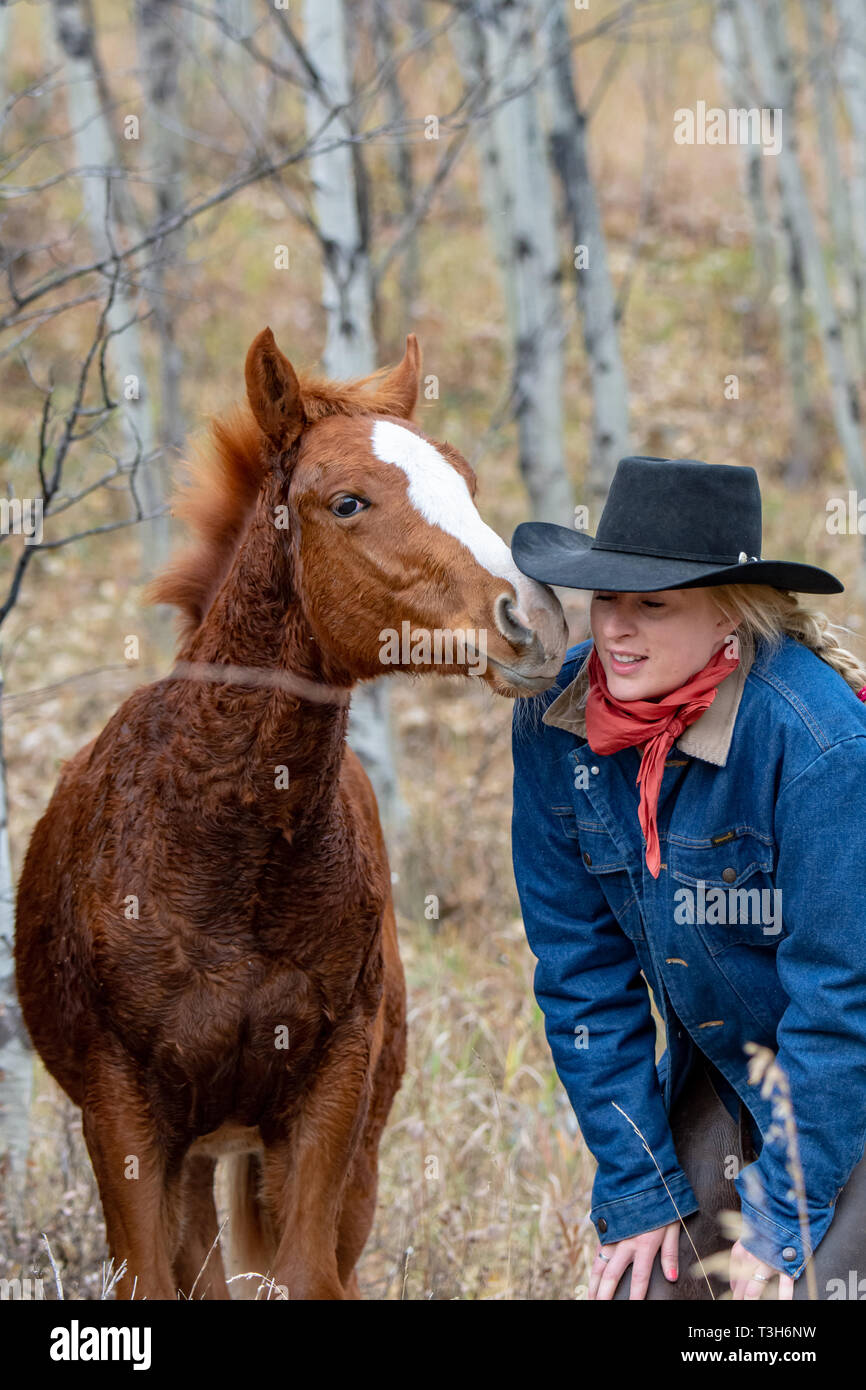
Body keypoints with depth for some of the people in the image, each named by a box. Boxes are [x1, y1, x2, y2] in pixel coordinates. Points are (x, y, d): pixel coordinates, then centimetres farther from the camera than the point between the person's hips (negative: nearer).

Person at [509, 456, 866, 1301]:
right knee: (645, 1282, -2)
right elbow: (582, 968, -5)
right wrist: (639, 1188, -6)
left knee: (798, 1286, -15)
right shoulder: (555, 722, -12)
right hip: (719, 1065, 5)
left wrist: (782, 1225, -20)